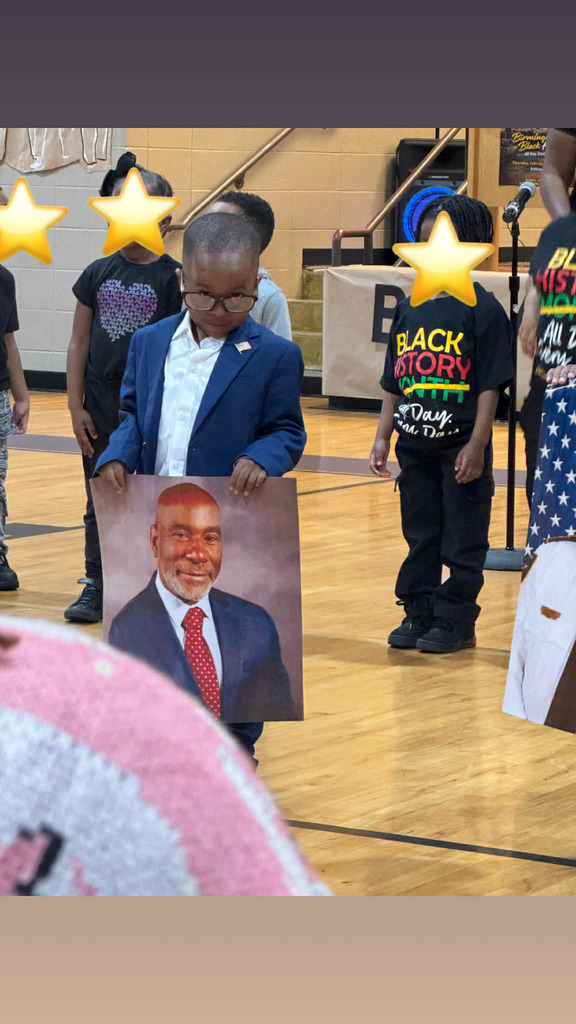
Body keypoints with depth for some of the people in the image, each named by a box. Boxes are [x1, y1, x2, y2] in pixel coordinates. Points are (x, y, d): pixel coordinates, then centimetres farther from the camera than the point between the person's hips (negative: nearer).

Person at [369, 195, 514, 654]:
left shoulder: (482, 309, -9)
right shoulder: (410, 308, 8)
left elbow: (490, 385, -11)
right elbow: (395, 382, 13)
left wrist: (477, 445, -16)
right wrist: (383, 437, 9)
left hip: (461, 446, -5)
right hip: (416, 443, 5)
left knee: (462, 540, 3)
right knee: (420, 535, 13)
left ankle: (457, 620, 12)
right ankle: (419, 614, 22)